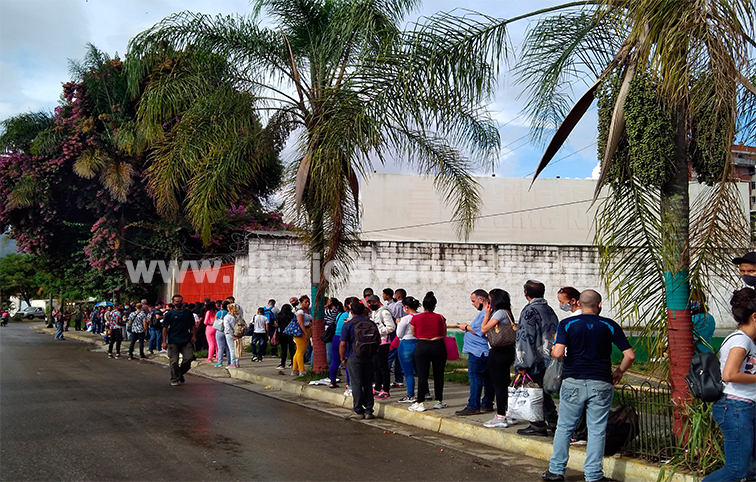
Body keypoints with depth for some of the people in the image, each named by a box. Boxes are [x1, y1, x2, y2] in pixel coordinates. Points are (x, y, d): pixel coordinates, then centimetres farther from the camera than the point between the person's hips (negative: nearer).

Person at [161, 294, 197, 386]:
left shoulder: (188, 313, 10)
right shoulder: (169, 314, 1)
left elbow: (192, 325, 20)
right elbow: (165, 328, -1)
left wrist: (193, 336, 8)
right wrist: (164, 341, -6)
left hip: (186, 341, 3)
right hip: (173, 342, -2)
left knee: (189, 358, -5)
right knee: (174, 361, 1)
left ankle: (180, 373, 18)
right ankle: (175, 379, 13)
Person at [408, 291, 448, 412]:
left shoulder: (415, 318, -4)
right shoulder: (440, 318, -1)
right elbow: (444, 334, 10)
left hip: (422, 347, -1)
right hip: (438, 346, 1)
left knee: (422, 376, 1)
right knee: (438, 375, 11)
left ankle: (420, 403, -2)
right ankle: (439, 401, 20)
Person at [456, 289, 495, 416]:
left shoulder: (485, 313, -18)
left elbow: (479, 331, -23)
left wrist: (466, 327, -7)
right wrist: (468, 327, 14)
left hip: (478, 352, -11)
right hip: (486, 351, 11)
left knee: (474, 377, -9)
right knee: (487, 377, 14)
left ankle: (473, 407, -10)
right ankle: (487, 404, 21)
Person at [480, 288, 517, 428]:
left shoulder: (499, 313, -14)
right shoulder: (507, 312, 15)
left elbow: (484, 329, -14)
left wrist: (487, 314, -4)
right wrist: (488, 314, 13)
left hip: (498, 352, -10)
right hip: (507, 350, 10)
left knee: (498, 384, -4)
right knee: (504, 383, 15)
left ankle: (501, 418, -1)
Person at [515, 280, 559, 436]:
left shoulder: (529, 311, -14)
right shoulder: (549, 310, 11)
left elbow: (525, 338, -17)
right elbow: (554, 334, 17)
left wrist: (522, 364, -16)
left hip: (536, 360, -8)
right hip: (550, 359, 8)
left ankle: (538, 426, 5)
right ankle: (552, 422, 21)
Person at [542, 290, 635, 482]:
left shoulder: (567, 324, -1)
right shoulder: (609, 325, 4)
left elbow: (558, 353, -14)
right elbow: (630, 355, 0)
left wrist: (553, 348, 9)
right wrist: (619, 372, 16)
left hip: (573, 382, 0)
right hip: (601, 384, 1)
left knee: (564, 427, 11)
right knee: (596, 431, 7)